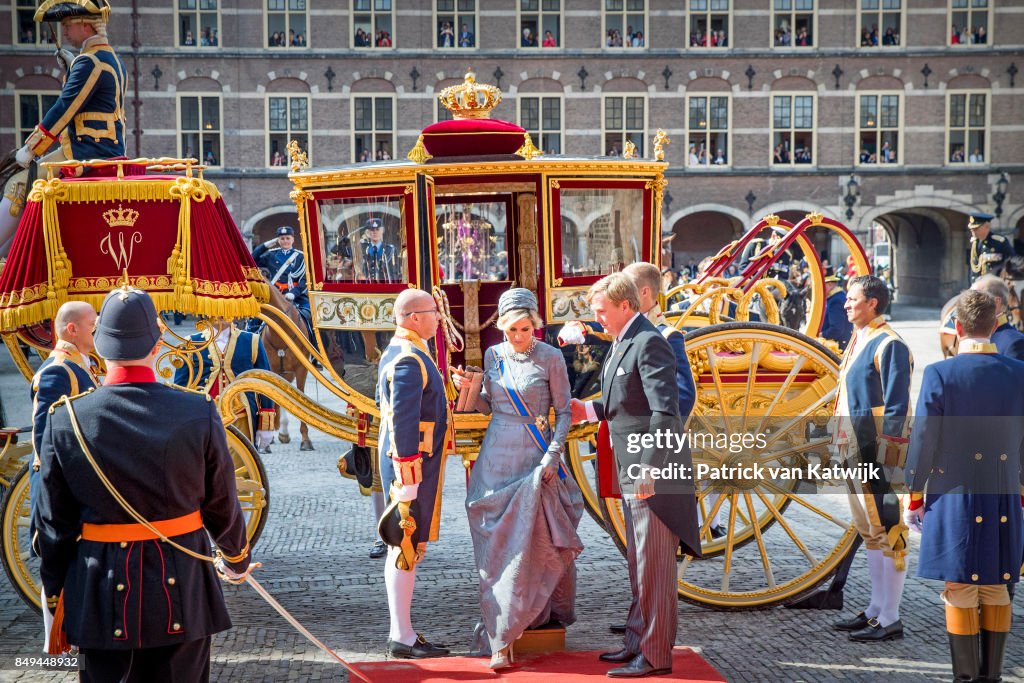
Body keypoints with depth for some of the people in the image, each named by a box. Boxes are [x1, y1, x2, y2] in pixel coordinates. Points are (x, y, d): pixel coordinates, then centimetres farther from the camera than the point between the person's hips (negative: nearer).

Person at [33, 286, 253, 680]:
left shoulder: (66, 419, -10)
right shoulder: (199, 413, -11)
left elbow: (53, 524, -2)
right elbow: (223, 506, -1)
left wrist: (56, 602, 11)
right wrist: (236, 559, 19)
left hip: (100, 597, 0)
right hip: (182, 590, 0)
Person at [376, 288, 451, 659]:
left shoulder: (398, 352, 15)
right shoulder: (409, 360, -19)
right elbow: (403, 424, -23)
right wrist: (407, 481, -23)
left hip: (406, 463, 11)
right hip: (413, 464, -11)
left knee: (405, 547, 14)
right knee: (407, 548, -5)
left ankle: (400, 631, 23)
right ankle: (402, 638, 2)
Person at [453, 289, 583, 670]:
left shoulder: (550, 358, -5)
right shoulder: (493, 356, 7)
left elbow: (564, 412, -3)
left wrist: (552, 456, -12)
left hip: (536, 458, -3)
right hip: (497, 456, 4)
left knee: (534, 540, -4)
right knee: (498, 543, 3)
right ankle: (502, 638, 10)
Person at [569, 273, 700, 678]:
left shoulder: (648, 343, -16)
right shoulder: (623, 342, 14)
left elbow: (664, 412, -23)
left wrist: (648, 470, -26)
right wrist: (589, 411, 13)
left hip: (653, 473, -10)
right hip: (634, 475, 10)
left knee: (654, 565, -2)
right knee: (638, 564, 17)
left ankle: (655, 655, 6)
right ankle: (638, 641, 28)